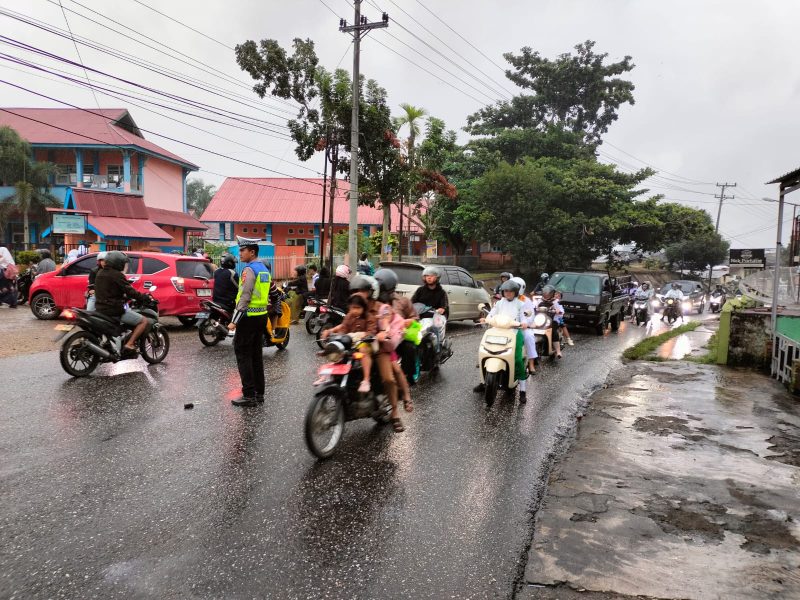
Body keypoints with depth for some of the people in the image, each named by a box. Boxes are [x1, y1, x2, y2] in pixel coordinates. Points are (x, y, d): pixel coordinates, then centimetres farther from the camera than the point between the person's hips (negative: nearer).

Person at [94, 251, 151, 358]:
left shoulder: (100, 273, 12)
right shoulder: (117, 275, -15)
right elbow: (129, 291, -17)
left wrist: (124, 297, 25)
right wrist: (143, 297, -4)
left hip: (100, 309, 9)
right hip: (114, 310, -9)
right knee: (143, 321, -5)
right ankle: (129, 345, -15)